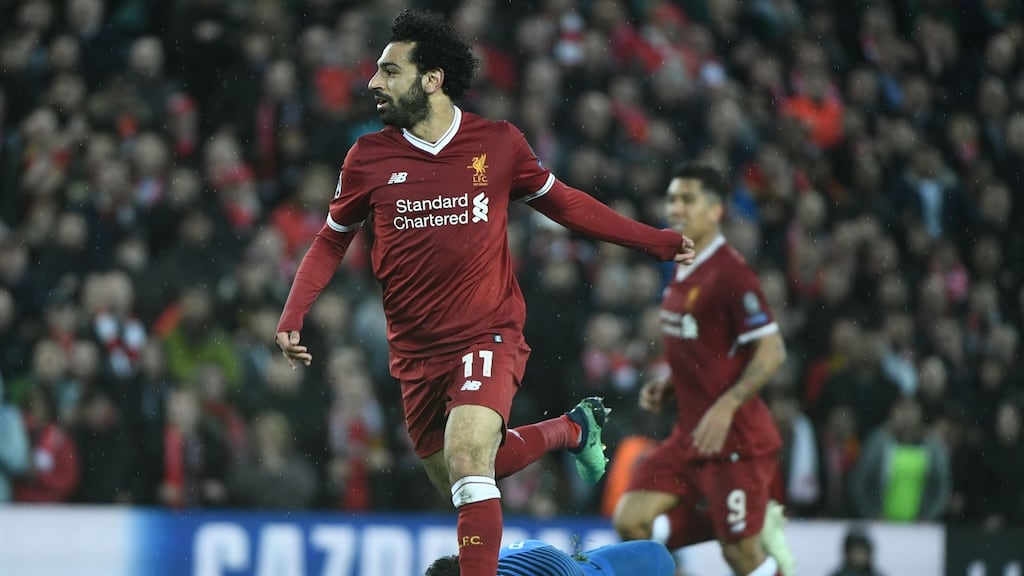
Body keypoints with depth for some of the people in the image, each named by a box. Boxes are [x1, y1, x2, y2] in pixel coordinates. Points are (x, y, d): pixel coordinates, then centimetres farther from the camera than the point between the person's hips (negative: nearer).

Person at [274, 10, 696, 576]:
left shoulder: (499, 143, -5)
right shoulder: (368, 157, -2)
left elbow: (562, 203, 10)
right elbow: (331, 242, 11)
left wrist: (655, 241, 8)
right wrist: (292, 316, -4)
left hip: (489, 333, -4)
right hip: (417, 352, 4)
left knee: (467, 459, -26)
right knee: (456, 480, 13)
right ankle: (571, 428, 37)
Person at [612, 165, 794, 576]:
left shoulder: (731, 274, -16)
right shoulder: (682, 272, 12)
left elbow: (771, 352, -19)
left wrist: (725, 408, -26)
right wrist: (665, 386, 8)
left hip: (735, 436, -9)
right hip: (690, 433, 9)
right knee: (631, 522, -2)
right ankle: (760, 522, 9)